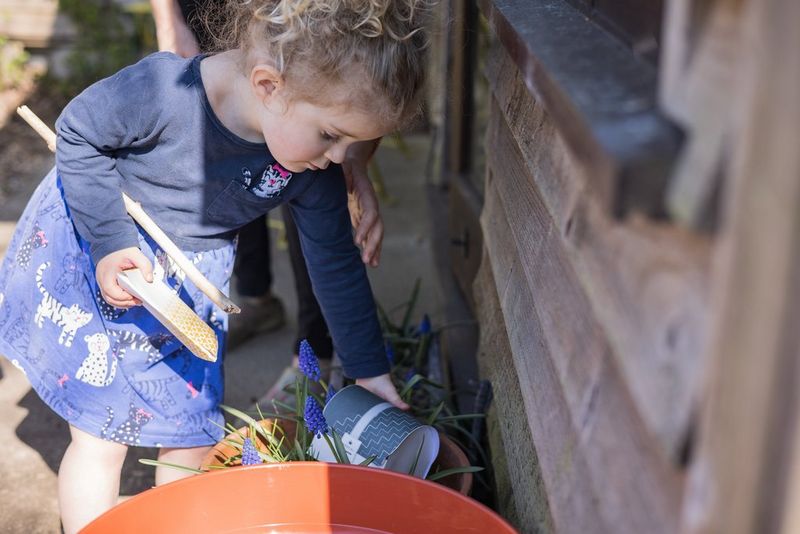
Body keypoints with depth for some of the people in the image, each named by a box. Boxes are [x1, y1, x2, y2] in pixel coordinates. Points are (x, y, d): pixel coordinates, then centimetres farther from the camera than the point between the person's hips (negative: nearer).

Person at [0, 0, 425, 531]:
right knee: (99, 436, 4)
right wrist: (112, 243, -25)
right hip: (89, 263, -4)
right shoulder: (162, 89, -34)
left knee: (192, 432, 12)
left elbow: (336, 264, -8)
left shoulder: (313, 169, -19)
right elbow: (79, 135, -18)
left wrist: (370, 368, -2)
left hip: (189, 289, 4)